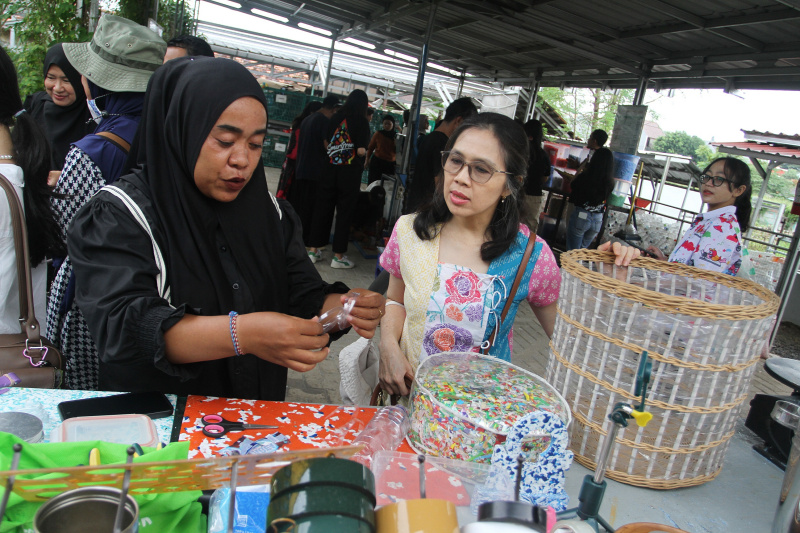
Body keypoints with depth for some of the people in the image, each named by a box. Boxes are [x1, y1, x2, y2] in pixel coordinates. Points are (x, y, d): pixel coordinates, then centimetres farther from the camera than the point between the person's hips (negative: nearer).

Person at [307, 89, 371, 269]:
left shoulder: (335, 117, 5)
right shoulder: (362, 122, -7)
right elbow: (361, 150, -14)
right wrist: (364, 153, 7)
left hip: (330, 168, 4)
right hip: (350, 172, -4)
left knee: (322, 209, 11)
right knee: (344, 212, 4)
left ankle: (313, 250, 18)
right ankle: (338, 256, 9)